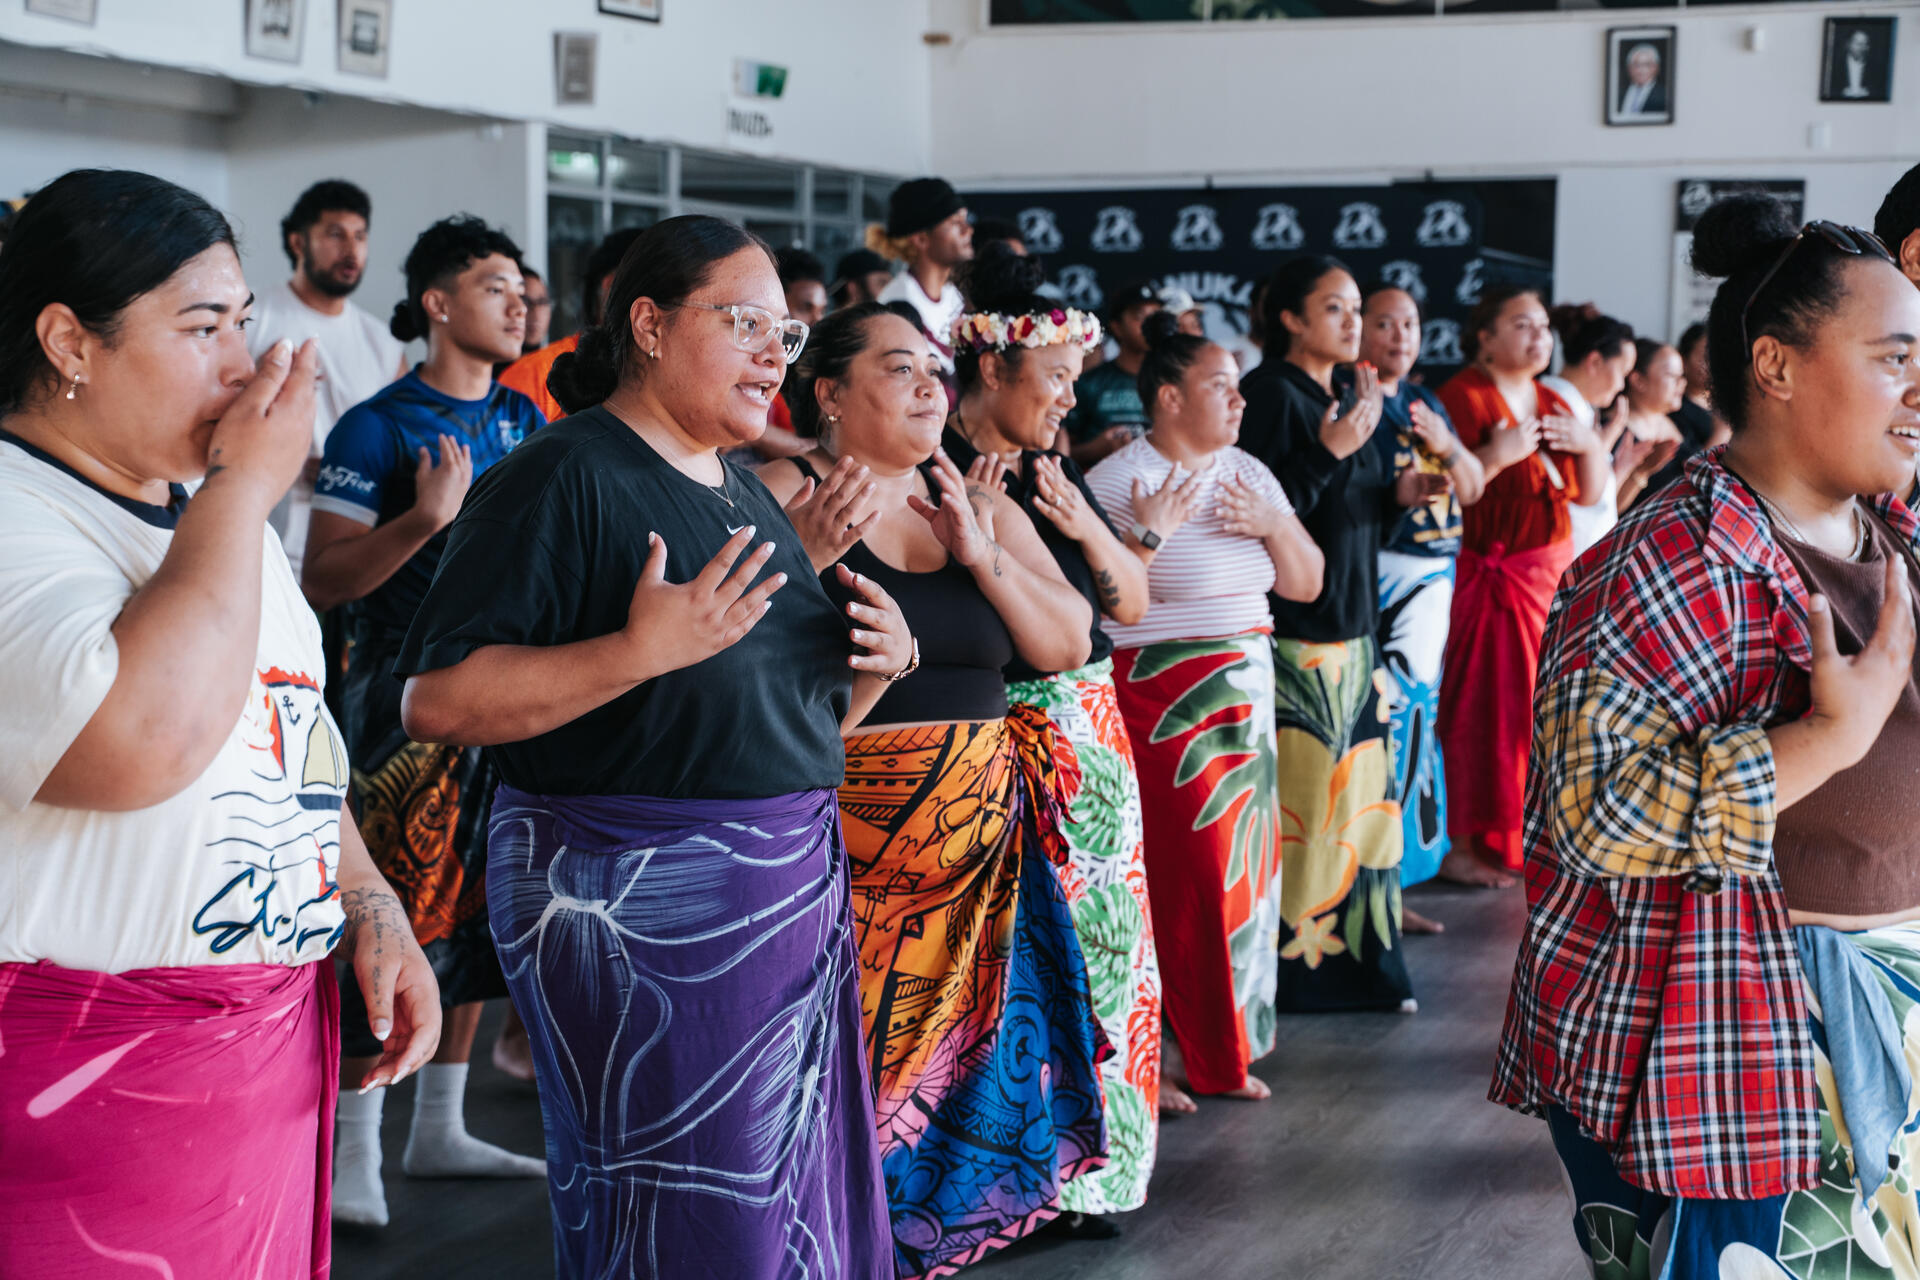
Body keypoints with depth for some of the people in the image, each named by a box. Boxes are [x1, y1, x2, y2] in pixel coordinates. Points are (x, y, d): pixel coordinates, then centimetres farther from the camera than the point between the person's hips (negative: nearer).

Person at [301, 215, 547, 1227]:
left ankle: (440, 1129, 24)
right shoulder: (377, 427, -9)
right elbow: (322, 580, -15)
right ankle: (353, 1156, 2)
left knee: (474, 914, 12)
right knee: (394, 916, -7)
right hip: (404, 696, -7)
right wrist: (428, 517, -26)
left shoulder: (525, 421, 11)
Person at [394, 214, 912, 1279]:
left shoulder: (746, 495, 17)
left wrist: (880, 661, 5)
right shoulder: (563, 478, -10)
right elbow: (433, 703, -19)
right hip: (638, 907, -8)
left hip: (794, 898, 9)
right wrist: (640, 652, -26)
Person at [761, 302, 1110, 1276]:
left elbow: (1067, 643, 6)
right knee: (855, 1054, -5)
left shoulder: (977, 501, 13)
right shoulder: (784, 495, -3)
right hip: (844, 836, -5)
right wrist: (811, 552, -24)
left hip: (979, 838, 5)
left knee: (965, 1042, 7)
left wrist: (983, 554, -7)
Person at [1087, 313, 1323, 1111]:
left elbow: (1306, 585, 13)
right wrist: (1150, 534, -24)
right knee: (1168, 880, -7)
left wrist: (1275, 527, -4)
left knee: (1238, 872, 8)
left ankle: (1222, 1051, 19)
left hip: (1242, 708, 7)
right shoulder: (1118, 483, -10)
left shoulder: (1248, 475, 12)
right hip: (1158, 708, -7)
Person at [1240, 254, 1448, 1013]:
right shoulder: (1272, 395, -10)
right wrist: (1327, 455, -26)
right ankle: (1287, 966, 1)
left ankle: (1359, 959, 15)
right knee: (1296, 796, -7)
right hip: (1293, 631, -8)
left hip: (1350, 629, 8)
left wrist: (1399, 494, 4)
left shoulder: (1347, 397, 16)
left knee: (1358, 792, 8)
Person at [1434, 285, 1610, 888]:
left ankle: (1525, 837, 18)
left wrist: (1590, 444, 0)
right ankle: (1462, 847, -3)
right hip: (1488, 576, -7)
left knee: (1541, 708, 8)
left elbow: (1590, 494, 17)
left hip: (1552, 569, 8)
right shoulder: (1462, 397, -8)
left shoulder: (1552, 404, 17)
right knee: (1482, 711, -8)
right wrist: (1496, 456, -25)